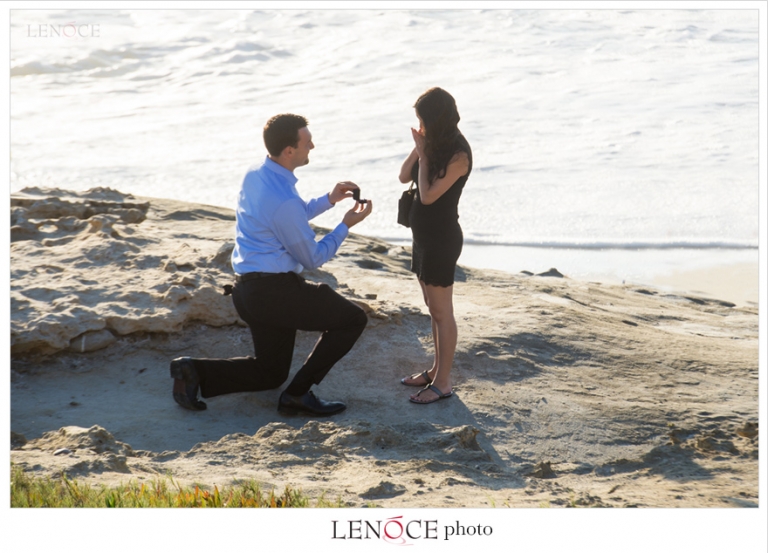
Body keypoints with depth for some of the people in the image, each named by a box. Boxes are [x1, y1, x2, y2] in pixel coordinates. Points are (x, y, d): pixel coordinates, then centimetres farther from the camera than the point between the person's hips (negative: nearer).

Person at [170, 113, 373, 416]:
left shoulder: (255, 175, 6)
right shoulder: (284, 201, -23)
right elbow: (313, 258, -10)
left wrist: (328, 200, 16)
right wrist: (346, 225, 1)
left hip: (247, 289, 9)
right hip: (275, 291, -9)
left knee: (269, 372, 22)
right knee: (353, 319, 1)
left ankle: (195, 371, 5)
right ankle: (298, 394, -1)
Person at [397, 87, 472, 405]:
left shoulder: (458, 155, -21)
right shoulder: (434, 144, 5)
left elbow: (428, 195, -23)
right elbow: (404, 177, 6)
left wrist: (424, 153, -16)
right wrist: (419, 147, -7)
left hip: (442, 239, -9)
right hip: (424, 235, 9)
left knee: (441, 312, 0)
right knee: (433, 308, 18)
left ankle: (443, 383, 8)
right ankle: (437, 370, 30)